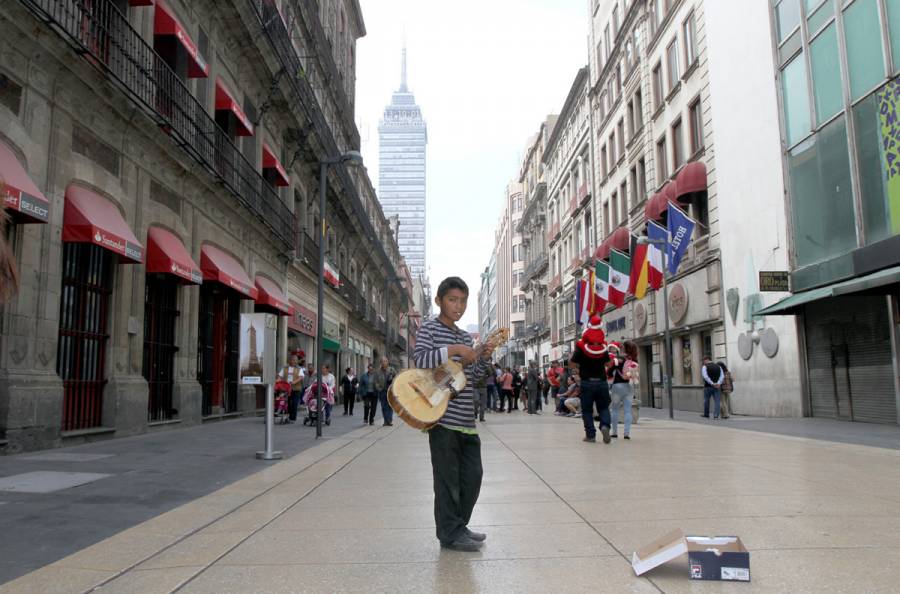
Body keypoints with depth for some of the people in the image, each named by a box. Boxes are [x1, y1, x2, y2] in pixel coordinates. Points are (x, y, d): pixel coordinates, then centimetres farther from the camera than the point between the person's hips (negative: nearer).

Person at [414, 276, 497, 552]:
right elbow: (420, 360, -18)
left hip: (465, 417, 8)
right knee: (448, 477, -1)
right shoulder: (429, 328, -3)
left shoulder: (465, 337, 18)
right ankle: (450, 534, 11)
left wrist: (484, 357, 2)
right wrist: (453, 350, -23)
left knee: (472, 474, 12)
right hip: (442, 415, -8)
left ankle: (459, 526, 26)